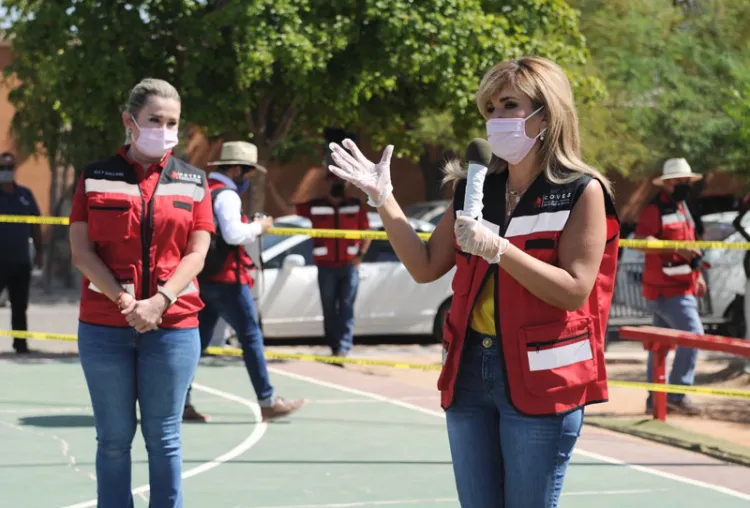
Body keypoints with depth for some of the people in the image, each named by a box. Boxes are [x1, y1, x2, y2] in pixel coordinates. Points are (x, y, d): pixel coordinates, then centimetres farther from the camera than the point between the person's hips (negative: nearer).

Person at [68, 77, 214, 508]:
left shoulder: (193, 182, 8)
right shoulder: (96, 177, 4)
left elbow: (196, 254, 1)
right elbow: (82, 250, -2)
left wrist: (159, 302, -14)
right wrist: (124, 301, -14)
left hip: (172, 326, 0)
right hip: (104, 327, 0)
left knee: (163, 438, 4)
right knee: (114, 438, 6)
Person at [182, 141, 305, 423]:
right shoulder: (226, 195, -14)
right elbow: (234, 233, -25)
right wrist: (258, 227, -8)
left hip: (203, 279, 9)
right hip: (225, 279, -9)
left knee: (199, 339, 10)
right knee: (251, 337, -1)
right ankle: (267, 402, 3)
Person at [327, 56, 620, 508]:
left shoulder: (581, 192, -6)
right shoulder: (476, 189, 10)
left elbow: (575, 290, -15)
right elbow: (426, 267, 12)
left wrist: (497, 249, -23)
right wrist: (384, 200, 3)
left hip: (540, 379, -6)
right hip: (470, 371, 6)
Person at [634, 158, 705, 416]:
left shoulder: (681, 208, 18)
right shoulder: (655, 209, -13)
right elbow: (642, 241, -26)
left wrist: (697, 275, 22)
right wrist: (677, 248, -33)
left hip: (681, 286, 10)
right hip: (667, 288, -10)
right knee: (693, 335, -14)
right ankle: (677, 393, -11)